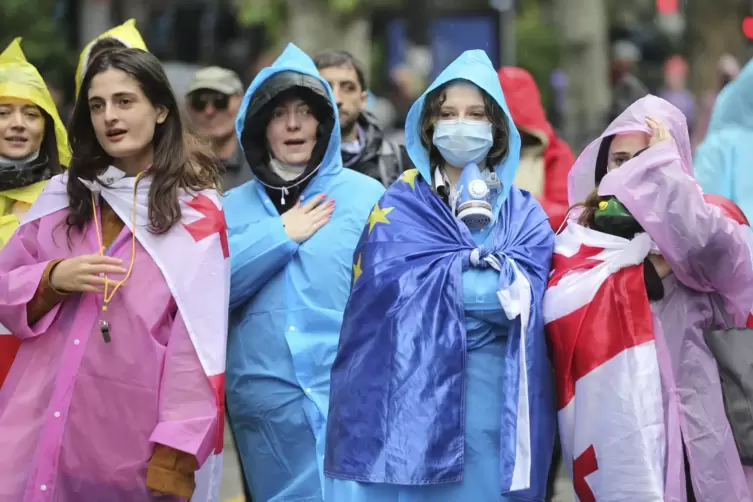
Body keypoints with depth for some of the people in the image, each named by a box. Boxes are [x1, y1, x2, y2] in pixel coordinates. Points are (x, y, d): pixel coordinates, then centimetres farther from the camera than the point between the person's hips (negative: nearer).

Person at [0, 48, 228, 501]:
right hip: (39, 427, 3)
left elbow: (199, 340, -6)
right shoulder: (62, 196, 11)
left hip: (131, 439, -3)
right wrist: (53, 279, -8)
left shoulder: (196, 213, -1)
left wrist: (175, 452, -13)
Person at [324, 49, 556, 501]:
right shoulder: (400, 205, 7)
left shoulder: (524, 213, 13)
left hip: (495, 398, 2)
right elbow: (395, 285, -8)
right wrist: (488, 280, -5)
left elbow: (524, 293, -2)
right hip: (411, 395, -2)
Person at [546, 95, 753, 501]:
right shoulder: (583, 227, 12)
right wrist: (643, 273, -5)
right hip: (610, 408, 1)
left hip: (682, 405, -1)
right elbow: (556, 306, -1)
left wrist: (663, 163, -8)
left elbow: (701, 241, -19)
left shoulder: (692, 222, 6)